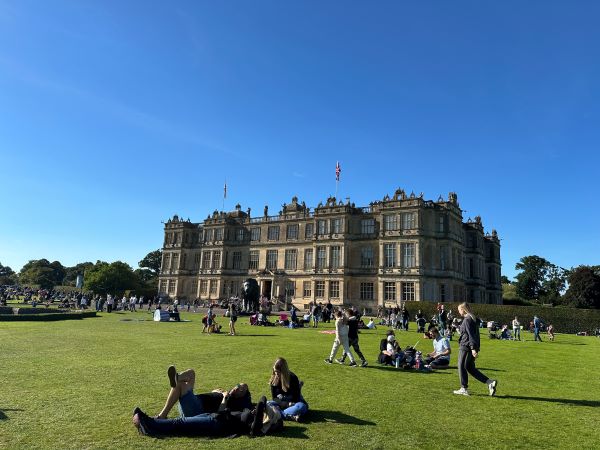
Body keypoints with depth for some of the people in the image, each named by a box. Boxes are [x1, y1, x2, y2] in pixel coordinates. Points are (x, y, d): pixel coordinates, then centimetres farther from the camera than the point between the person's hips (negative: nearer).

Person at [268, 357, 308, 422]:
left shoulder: (293, 378, -17)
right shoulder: (274, 379, -7)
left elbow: (295, 398, -16)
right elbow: (274, 397, -2)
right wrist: (282, 403, -15)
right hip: (281, 403, 3)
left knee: (301, 407, -36)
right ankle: (291, 416, -40)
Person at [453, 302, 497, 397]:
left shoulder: (467, 320, -14)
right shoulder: (474, 319, 15)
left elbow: (471, 335, -21)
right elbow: (476, 334, 19)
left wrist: (473, 348, -23)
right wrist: (477, 348, 23)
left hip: (465, 347, -9)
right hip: (472, 348, 9)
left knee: (462, 367, 3)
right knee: (470, 368, 14)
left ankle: (464, 389, 10)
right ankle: (490, 382, 6)